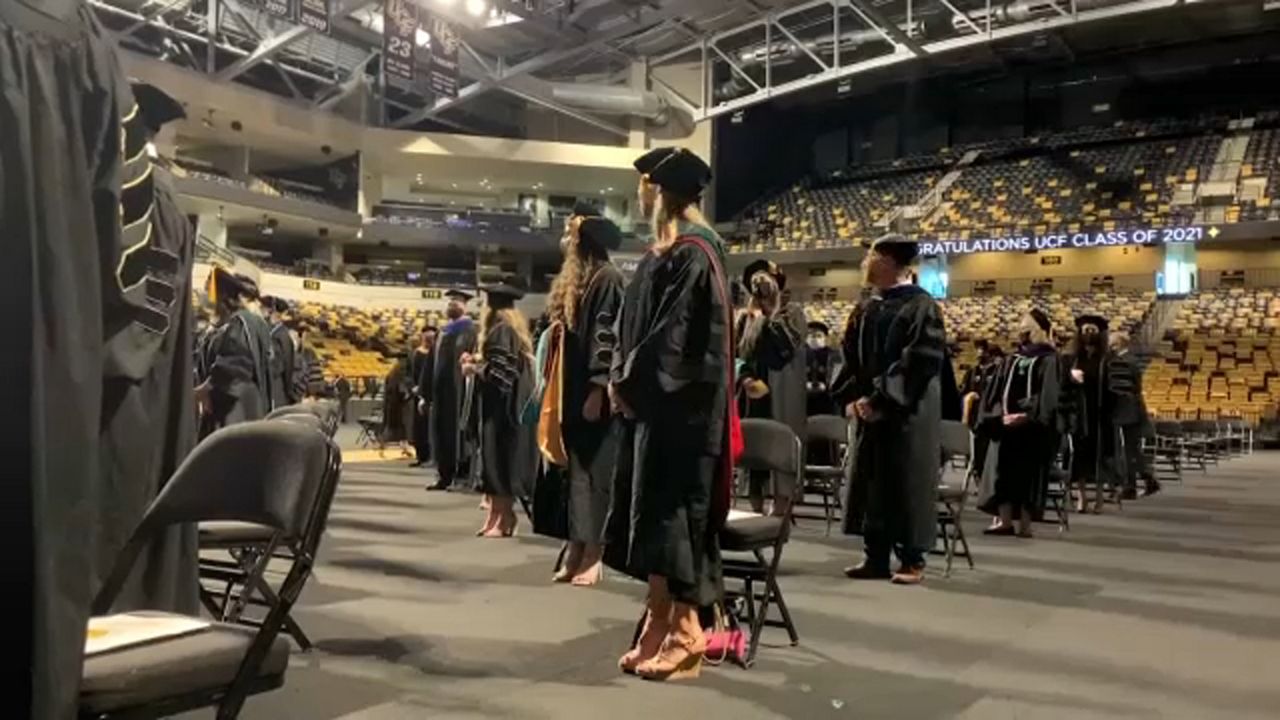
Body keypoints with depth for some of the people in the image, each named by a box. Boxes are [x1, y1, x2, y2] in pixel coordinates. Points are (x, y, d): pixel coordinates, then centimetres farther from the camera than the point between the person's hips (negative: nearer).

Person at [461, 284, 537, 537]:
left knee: (499, 459, -6)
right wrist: (478, 360, 13)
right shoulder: (515, 329, 14)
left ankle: (504, 518, -2)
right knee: (499, 460, 10)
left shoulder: (500, 331, -16)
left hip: (501, 407, -10)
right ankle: (495, 515, 13)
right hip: (508, 405, 10)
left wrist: (474, 369, -7)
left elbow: (499, 372, -21)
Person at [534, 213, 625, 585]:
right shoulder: (571, 282, 17)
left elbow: (609, 336, -17)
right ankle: (575, 550, 12)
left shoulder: (606, 278, -10)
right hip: (570, 390, 9)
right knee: (571, 471, 8)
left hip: (591, 392, -9)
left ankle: (592, 556, 0)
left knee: (592, 471, -5)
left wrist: (598, 389, -22)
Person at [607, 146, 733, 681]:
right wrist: (623, 379, 8)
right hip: (651, 400, 10)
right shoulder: (662, 252, 16)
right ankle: (659, 624, 18)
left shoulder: (693, 253, -13)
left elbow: (675, 333, -19)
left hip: (681, 405, -10)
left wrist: (627, 381, -11)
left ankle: (685, 635, 4)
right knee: (652, 515, 10)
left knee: (674, 513, -5)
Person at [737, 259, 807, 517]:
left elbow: (785, 345, -14)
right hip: (752, 400, 4)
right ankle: (756, 512, 13)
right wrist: (747, 380, -12)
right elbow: (735, 354, 6)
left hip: (781, 400, -3)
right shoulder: (746, 317, 13)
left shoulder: (792, 312, 4)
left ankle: (779, 513, -2)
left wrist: (763, 317, -2)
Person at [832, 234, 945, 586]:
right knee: (872, 483, 9)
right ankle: (876, 556, 17)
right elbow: (852, 356, 14)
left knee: (907, 484, -1)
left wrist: (880, 400, -17)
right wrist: (853, 396, -2)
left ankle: (912, 560, 8)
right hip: (870, 410, 7)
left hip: (907, 413, -7)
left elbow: (921, 361, -16)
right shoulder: (868, 309, 11)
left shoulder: (920, 306, -10)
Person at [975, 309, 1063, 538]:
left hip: (1033, 428, -5)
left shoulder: (1048, 360, 0)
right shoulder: (1012, 360, 16)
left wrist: (1027, 416, -20)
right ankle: (1004, 520, -3)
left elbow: (1047, 395, -11)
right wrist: (1000, 415, -7)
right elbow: (995, 391, 9)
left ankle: (1025, 523, -1)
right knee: (1003, 471, -2)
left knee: (1029, 474, -3)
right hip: (1005, 425, 5)